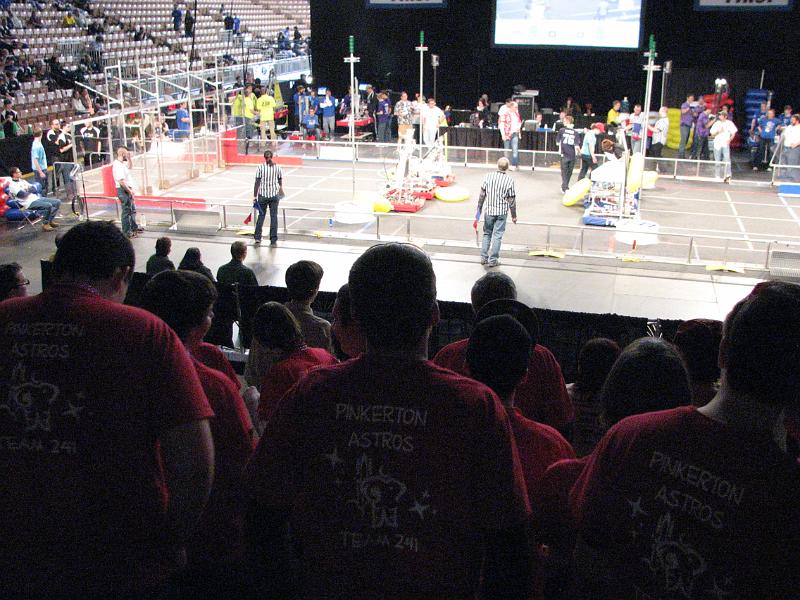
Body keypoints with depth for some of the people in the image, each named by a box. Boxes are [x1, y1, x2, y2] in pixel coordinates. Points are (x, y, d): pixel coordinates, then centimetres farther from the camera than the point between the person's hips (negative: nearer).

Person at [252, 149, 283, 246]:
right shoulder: (277, 167, -1)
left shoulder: (261, 167, -7)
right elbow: (280, 181, 10)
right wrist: (280, 188, 32)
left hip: (262, 195, -1)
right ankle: (273, 240, 5)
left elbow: (257, 183, -7)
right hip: (274, 195, 1)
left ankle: (257, 237, 10)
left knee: (261, 215, 11)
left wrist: (255, 195, -1)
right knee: (274, 216, 4)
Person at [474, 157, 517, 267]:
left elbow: (482, 195, 1)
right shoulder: (509, 180, -11)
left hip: (489, 211, 2)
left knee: (487, 233, 16)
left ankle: (484, 258, 17)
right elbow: (512, 200, -6)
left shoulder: (488, 177, -5)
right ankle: (493, 260, 9)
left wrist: (479, 209, 12)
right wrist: (514, 216, 4)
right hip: (502, 212, -2)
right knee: (497, 235, 5)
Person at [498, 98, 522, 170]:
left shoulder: (516, 114, 11)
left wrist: (518, 127, 11)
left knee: (515, 150, -6)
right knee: (506, 150, 6)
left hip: (515, 134, 4)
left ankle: (515, 165, -6)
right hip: (507, 134, -4)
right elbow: (501, 124, -11)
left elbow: (519, 122, 27)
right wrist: (503, 134, -16)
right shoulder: (505, 114, -7)